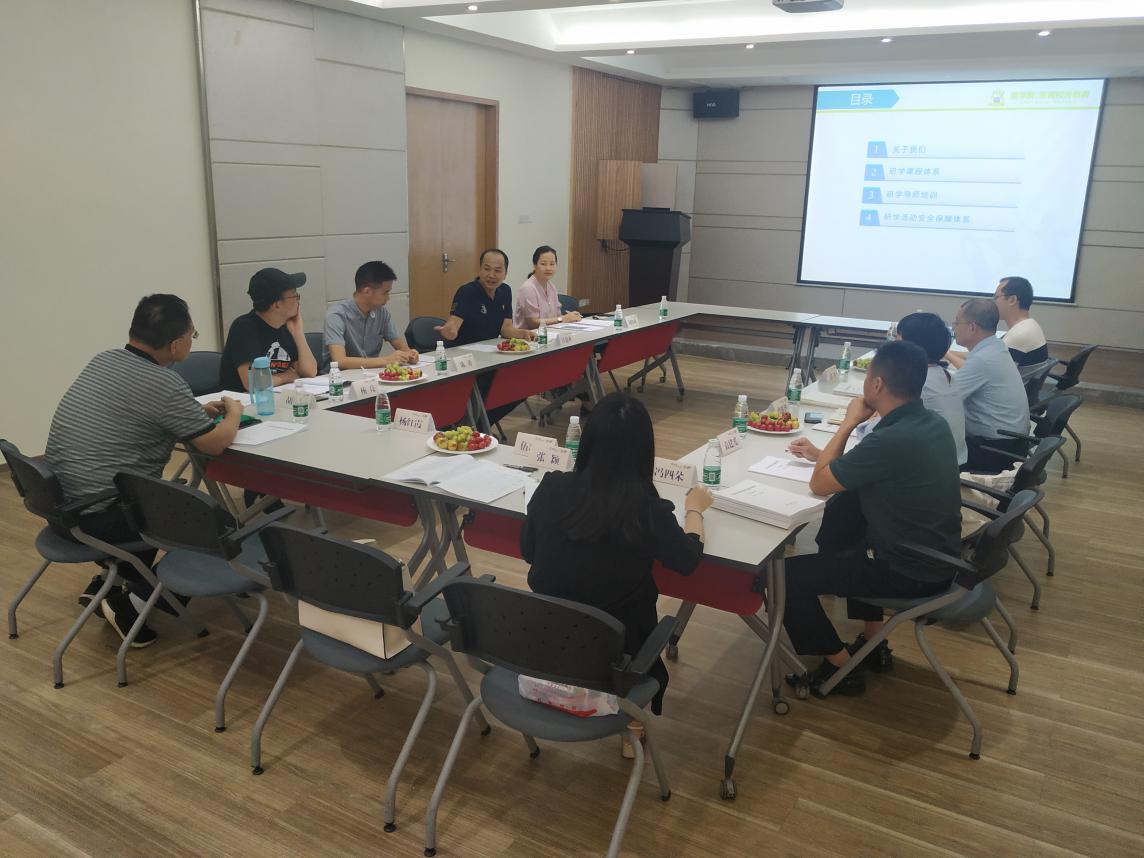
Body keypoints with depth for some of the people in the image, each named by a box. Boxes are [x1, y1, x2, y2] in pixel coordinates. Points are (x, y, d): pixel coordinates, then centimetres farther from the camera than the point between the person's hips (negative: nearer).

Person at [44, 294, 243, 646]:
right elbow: (215, 443, -13)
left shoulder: (102, 360, 6)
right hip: (99, 519, -9)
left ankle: (110, 584, 23)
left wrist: (198, 411, 19)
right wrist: (233, 413, 8)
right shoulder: (164, 383, -20)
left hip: (57, 504, 9)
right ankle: (127, 597, 8)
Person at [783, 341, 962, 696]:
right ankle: (872, 644, 33)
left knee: (789, 576, -3)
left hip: (910, 574, -9)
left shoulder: (892, 440, -29)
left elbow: (819, 484, -16)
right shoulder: (932, 423, -1)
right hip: (937, 555, 9)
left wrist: (848, 423, -8)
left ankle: (841, 667, 15)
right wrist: (822, 454, 15)